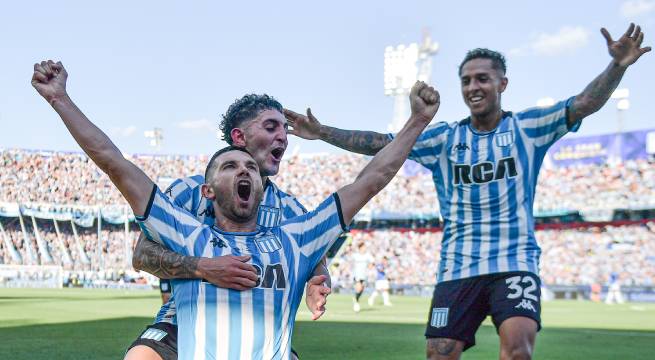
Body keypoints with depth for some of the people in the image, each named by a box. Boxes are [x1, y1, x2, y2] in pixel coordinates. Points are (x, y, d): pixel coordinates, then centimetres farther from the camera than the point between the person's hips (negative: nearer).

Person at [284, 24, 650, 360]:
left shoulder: (527, 127, 3)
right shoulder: (445, 138, 8)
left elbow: (584, 104, -7)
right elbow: (382, 144, 6)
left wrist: (618, 65, -24)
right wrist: (323, 133, -1)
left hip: (516, 263, -2)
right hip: (457, 269, 2)